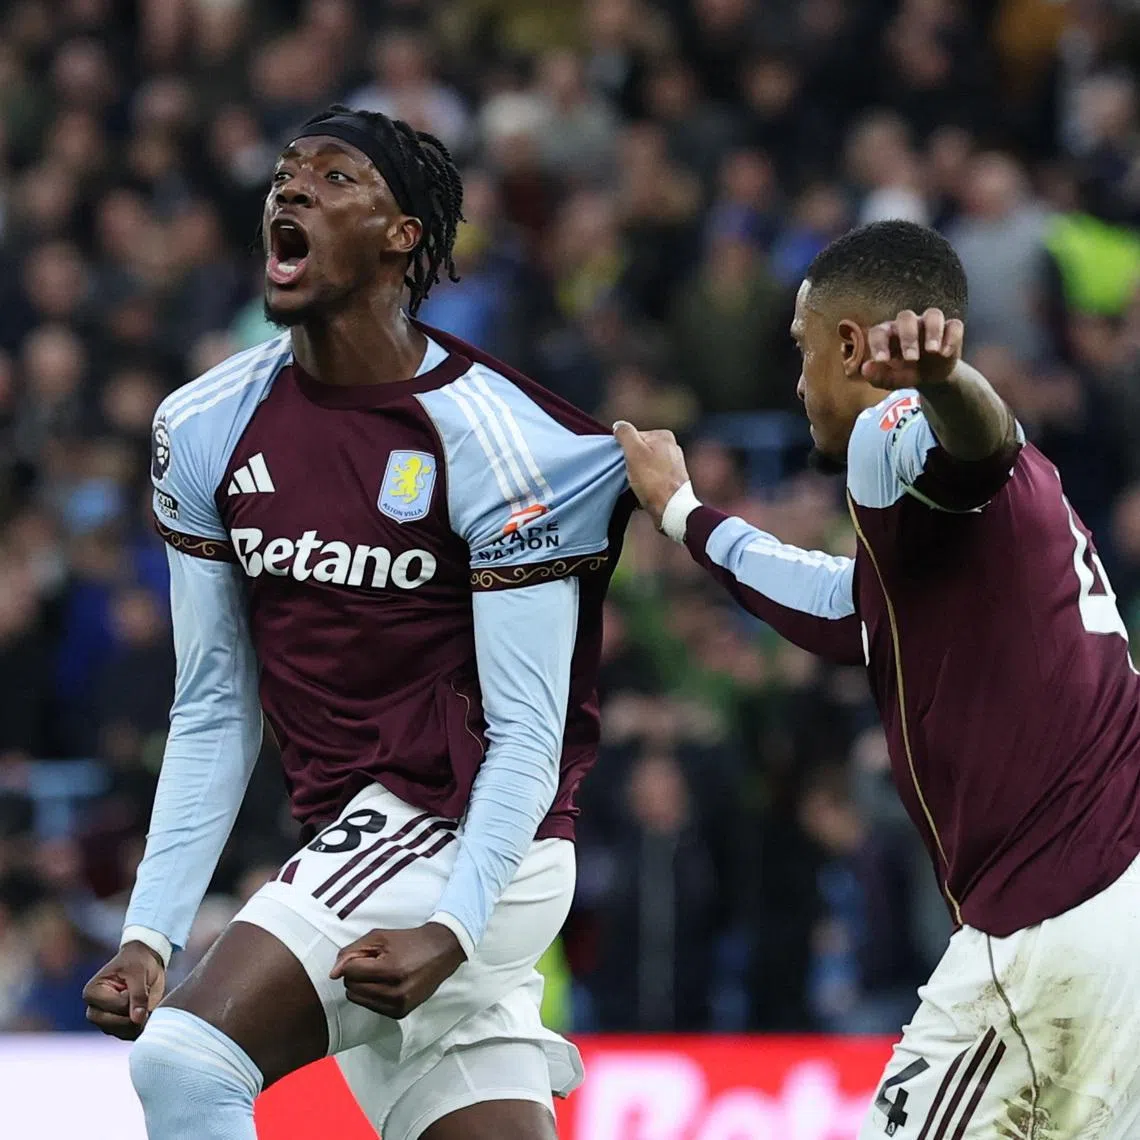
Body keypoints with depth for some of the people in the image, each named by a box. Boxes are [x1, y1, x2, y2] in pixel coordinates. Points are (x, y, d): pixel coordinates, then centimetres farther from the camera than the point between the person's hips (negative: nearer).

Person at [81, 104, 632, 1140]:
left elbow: (528, 733, -13)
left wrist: (451, 932, -26)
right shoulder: (204, 430, 5)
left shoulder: (488, 436, -12)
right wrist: (149, 934, 2)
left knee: (186, 1057, -23)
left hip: (468, 833, -7)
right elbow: (213, 713, 10)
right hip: (358, 844, 7)